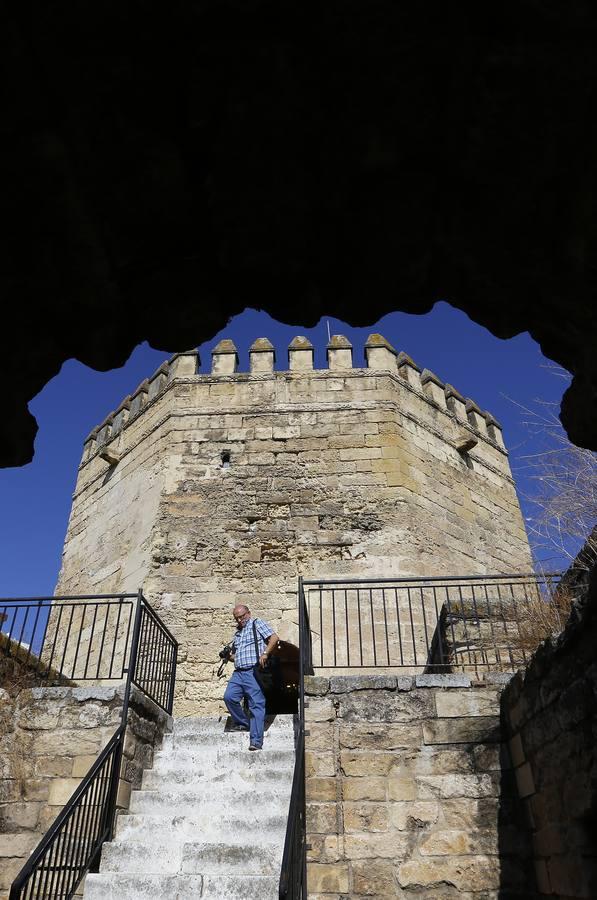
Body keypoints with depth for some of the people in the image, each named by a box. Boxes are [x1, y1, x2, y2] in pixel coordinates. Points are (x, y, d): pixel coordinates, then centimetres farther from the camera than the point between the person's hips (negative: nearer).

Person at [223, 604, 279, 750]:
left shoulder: (257, 623, 5)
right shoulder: (238, 632, 26)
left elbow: (274, 638, -7)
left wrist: (265, 653, -18)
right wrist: (228, 655, 11)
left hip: (253, 671, -7)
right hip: (238, 672, 7)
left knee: (256, 705, -8)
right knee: (229, 696, -13)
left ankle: (256, 741, -9)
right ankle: (243, 723, 7)